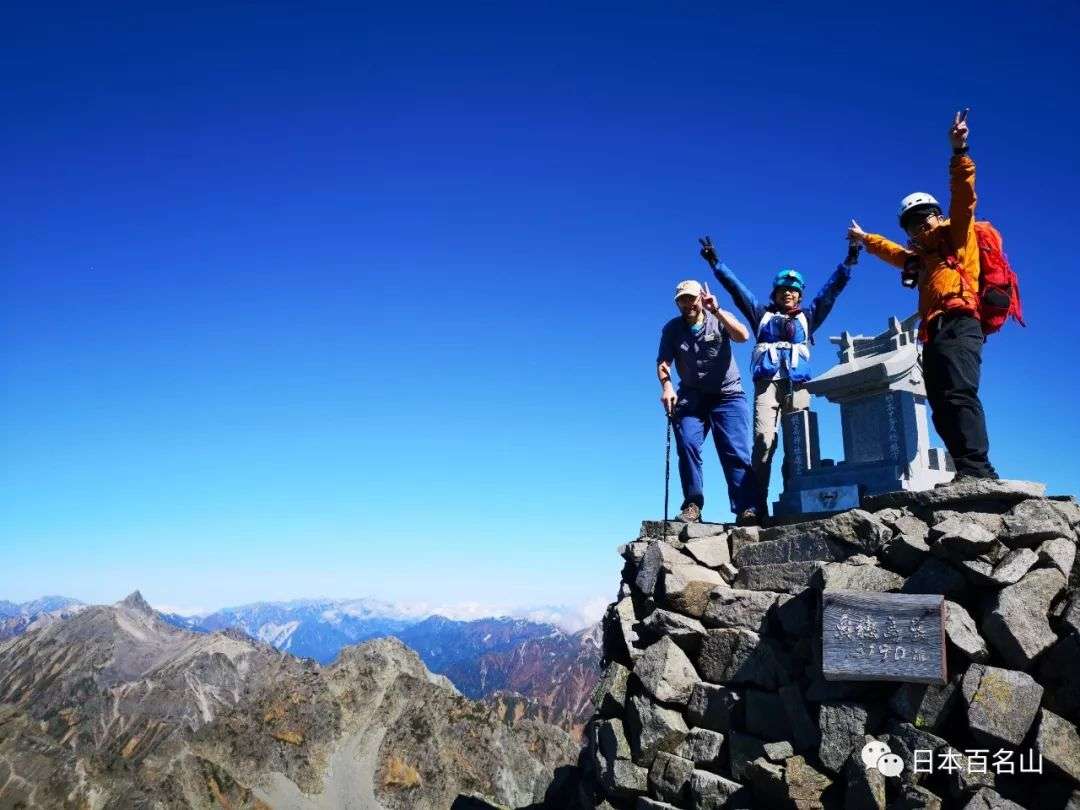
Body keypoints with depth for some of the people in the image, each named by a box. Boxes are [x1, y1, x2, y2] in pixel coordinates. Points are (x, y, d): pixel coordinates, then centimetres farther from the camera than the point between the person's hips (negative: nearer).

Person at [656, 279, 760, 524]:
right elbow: (663, 362, -1)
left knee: (736, 450, -11)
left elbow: (742, 336, -16)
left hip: (728, 395, -1)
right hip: (691, 398, 2)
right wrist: (667, 387, -20)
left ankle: (747, 509, -16)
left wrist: (716, 310, -22)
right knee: (687, 445, -15)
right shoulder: (672, 329, 6)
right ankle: (692, 505, -9)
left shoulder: (719, 320, 2)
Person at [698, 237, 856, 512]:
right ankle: (758, 504, -21)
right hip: (767, 382, -2)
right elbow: (736, 288, 19)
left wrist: (848, 263, 12)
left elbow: (831, 290, 21)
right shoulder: (763, 315, 23)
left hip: (797, 384, 2)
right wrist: (715, 263, 14)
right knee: (763, 440, -19)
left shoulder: (807, 317, 25)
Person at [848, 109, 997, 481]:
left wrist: (959, 151, -14)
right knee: (942, 407, -4)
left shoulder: (957, 235, 13)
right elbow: (895, 252, 53)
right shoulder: (923, 257, 33)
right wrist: (864, 239, 66)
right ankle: (976, 474, -10)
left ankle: (975, 470, -38)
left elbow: (963, 196, -3)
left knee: (959, 394, -26)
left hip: (956, 327, -9)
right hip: (936, 335, 9)